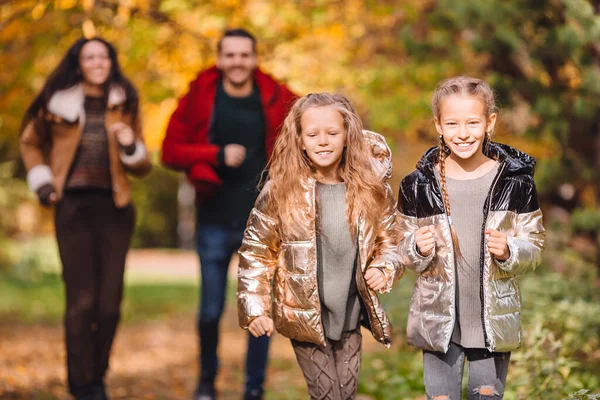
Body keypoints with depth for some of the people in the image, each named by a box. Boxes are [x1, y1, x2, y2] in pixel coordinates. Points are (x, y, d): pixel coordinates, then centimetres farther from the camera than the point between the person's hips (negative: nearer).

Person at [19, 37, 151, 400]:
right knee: (81, 301, -5)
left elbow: (143, 167, 11)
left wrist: (131, 147, -10)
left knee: (110, 302, 3)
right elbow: (31, 143, 18)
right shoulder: (59, 101, 2)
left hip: (115, 209, 2)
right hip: (73, 208, -2)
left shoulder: (124, 104, 7)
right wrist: (42, 182, 6)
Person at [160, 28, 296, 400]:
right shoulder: (199, 97, -3)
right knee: (211, 311, 6)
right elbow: (171, 150, -6)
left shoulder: (275, 98, -2)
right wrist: (217, 155, -19)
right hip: (215, 221, 0)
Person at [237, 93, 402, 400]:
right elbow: (255, 252, -5)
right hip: (305, 318, -3)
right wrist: (255, 309, -9)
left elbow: (390, 242, 10)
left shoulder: (372, 190, -4)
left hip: (350, 317, 3)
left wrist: (384, 269, -11)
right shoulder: (281, 191, -11)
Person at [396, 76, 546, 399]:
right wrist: (418, 250, -17)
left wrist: (509, 251, -19)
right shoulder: (417, 186, -4)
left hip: (494, 321, 0)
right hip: (439, 320, 0)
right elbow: (405, 253, 4)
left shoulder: (515, 181, -5)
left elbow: (533, 248, 1)